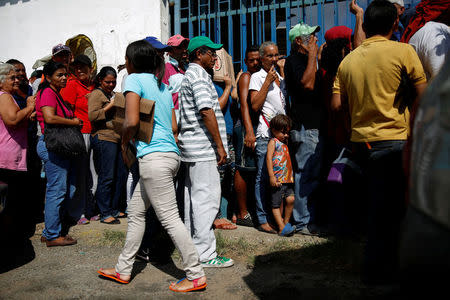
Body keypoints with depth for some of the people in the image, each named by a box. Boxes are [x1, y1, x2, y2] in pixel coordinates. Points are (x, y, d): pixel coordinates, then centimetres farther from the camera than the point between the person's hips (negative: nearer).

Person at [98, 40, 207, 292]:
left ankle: (196, 276, 3)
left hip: (154, 156, -9)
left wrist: (124, 143, 2)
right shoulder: (163, 86, 19)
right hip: (171, 153, 9)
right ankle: (123, 269, 26)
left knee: (170, 218, -4)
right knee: (136, 212, 17)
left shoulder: (135, 80, -4)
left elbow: (132, 121, -16)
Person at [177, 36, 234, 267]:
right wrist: (220, 145, -18)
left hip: (191, 147, 11)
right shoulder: (199, 76, -11)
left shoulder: (189, 75, 21)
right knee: (206, 198, -8)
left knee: (193, 196, 14)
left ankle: (192, 246, 24)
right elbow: (207, 111, -19)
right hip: (203, 147, -11)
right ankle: (205, 254, -4)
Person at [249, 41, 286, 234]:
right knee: (263, 178, -6)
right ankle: (263, 220, -1)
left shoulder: (280, 78, 20)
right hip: (265, 134, -7)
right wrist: (268, 81, -12)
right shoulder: (257, 77, 0)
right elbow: (255, 106, -12)